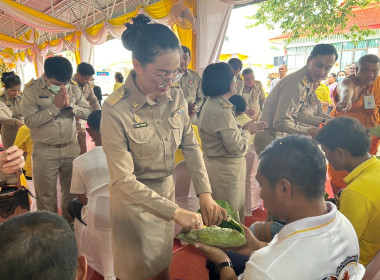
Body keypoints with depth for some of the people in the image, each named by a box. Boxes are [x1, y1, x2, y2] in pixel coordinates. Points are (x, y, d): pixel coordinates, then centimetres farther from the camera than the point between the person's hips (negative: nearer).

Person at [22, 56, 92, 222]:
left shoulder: (73, 89, 1)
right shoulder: (32, 90, -8)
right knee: (46, 196, 11)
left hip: (71, 149, 3)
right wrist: (55, 106, -20)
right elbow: (30, 120, -18)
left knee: (71, 191, 17)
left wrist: (70, 105, -15)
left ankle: (69, 222, 38)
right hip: (45, 152, -3)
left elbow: (88, 112, 0)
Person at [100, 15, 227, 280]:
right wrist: (175, 211, -24)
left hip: (167, 190, 4)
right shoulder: (115, 110, -24)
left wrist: (205, 193, -12)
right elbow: (124, 179, -23)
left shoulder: (176, 96, -9)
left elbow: (191, 146, -2)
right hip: (134, 199, -4)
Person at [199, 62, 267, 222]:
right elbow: (238, 148, -24)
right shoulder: (221, 111, -24)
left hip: (214, 165, 10)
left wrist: (246, 130, 9)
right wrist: (246, 131, -6)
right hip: (226, 171, -10)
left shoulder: (210, 105, 8)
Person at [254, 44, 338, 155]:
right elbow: (280, 123, -26)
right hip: (269, 139, -10)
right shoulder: (295, 84, -26)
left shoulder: (310, 82, 7)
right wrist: (309, 131, -18)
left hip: (281, 136, 10)